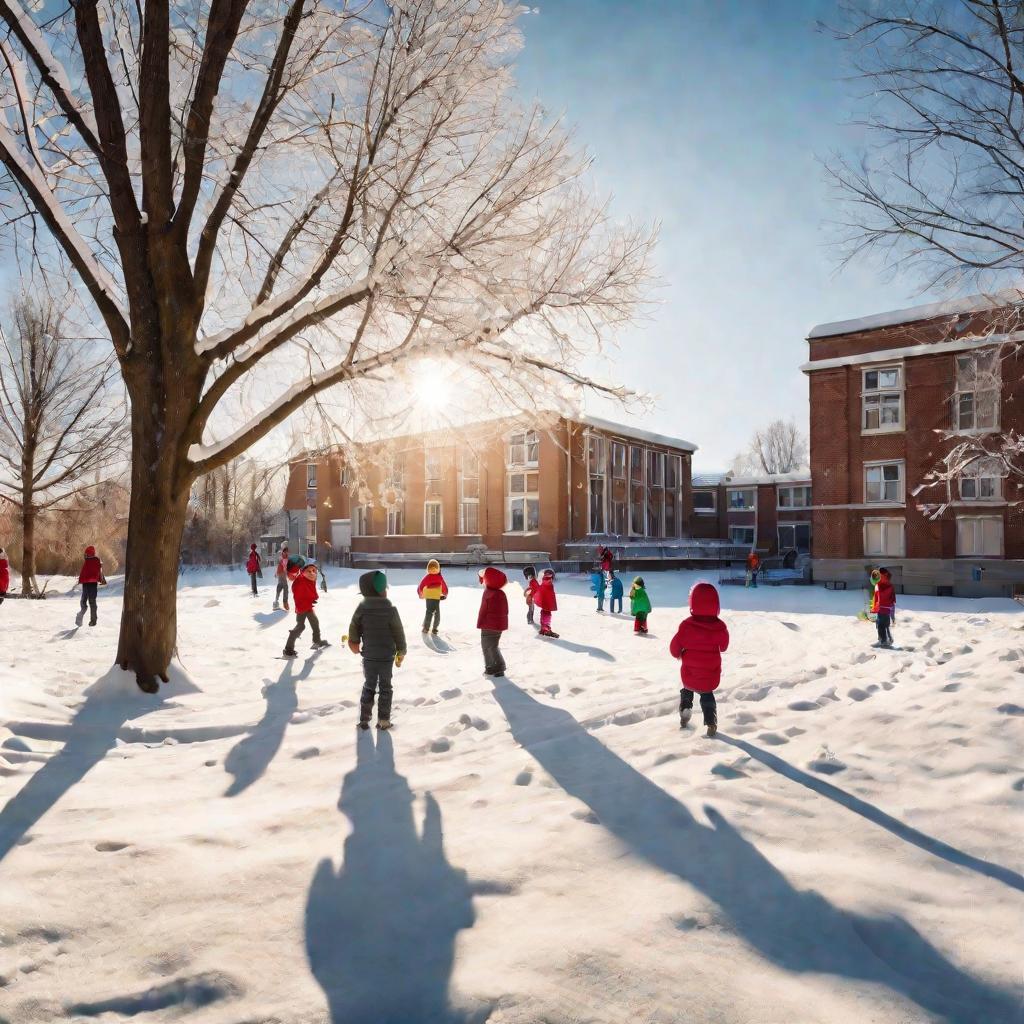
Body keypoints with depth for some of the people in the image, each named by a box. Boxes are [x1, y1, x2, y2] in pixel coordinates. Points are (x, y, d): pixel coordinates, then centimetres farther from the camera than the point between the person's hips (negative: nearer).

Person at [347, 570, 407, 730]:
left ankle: (364, 719, 18)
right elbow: (399, 634, -10)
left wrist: (354, 643, 19)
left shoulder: (361, 608, -8)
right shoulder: (390, 609, -16)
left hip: (368, 656, 2)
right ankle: (383, 720, 15)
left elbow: (353, 630, -2)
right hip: (387, 657, -2)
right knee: (385, 687, 12)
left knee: (369, 686, 18)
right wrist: (401, 654, 3)